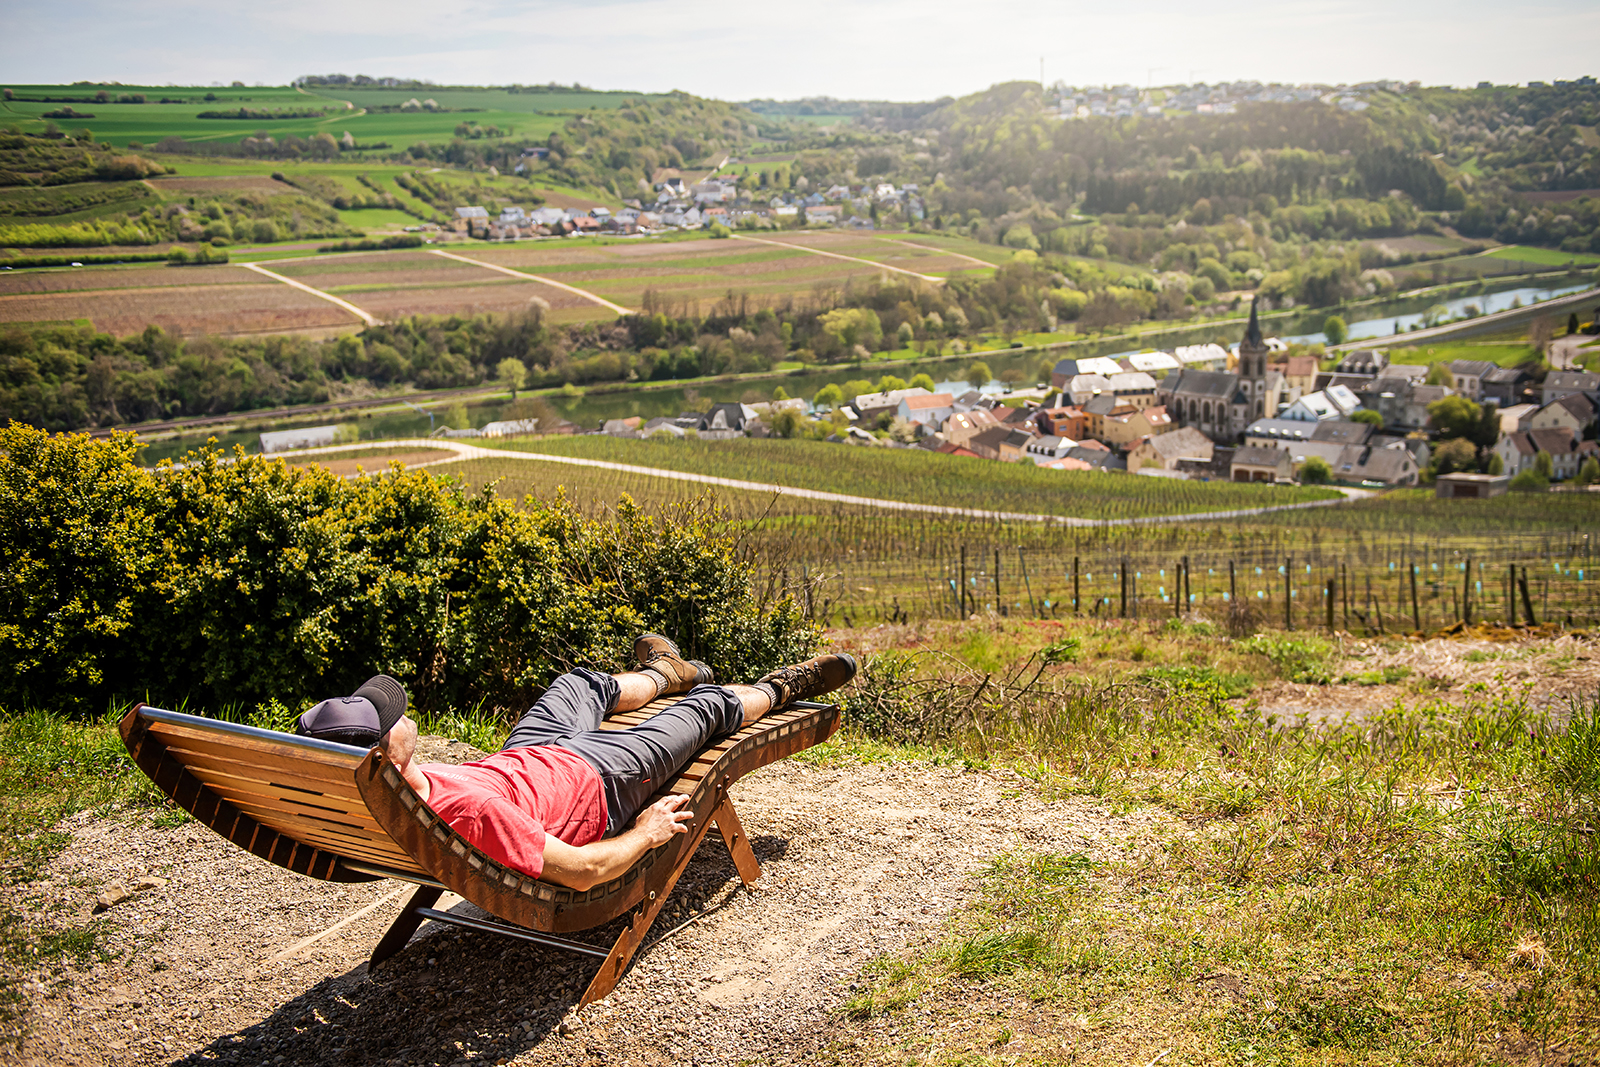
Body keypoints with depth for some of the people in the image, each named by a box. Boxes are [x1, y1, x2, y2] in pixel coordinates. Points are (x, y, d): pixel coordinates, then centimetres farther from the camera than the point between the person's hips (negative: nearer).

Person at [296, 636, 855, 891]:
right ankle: (777, 688, 48)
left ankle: (664, 673, 65)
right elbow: (582, 871, -38)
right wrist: (649, 832, -19)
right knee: (709, 703, 13)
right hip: (598, 781, -6)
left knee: (585, 682, 31)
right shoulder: (472, 809, -48)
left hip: (522, 757, 7)